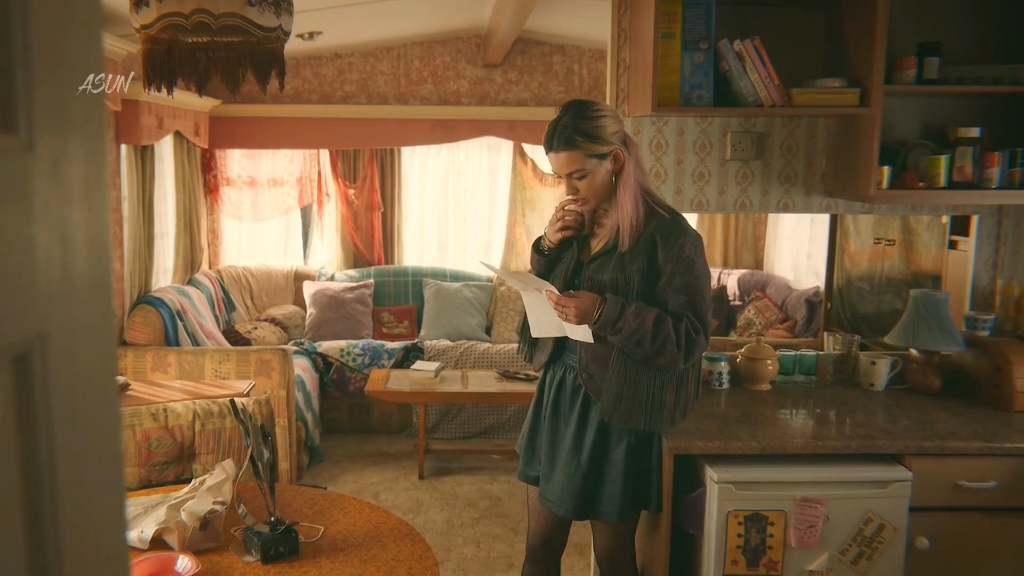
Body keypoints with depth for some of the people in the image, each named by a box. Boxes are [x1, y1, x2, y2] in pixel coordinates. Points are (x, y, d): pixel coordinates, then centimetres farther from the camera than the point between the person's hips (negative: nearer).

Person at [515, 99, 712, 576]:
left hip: (619, 411, -6)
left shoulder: (671, 235, -16)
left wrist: (606, 313, -28)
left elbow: (690, 338, -16)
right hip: (558, 395, 6)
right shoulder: (575, 224, 4)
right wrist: (547, 247, -6)